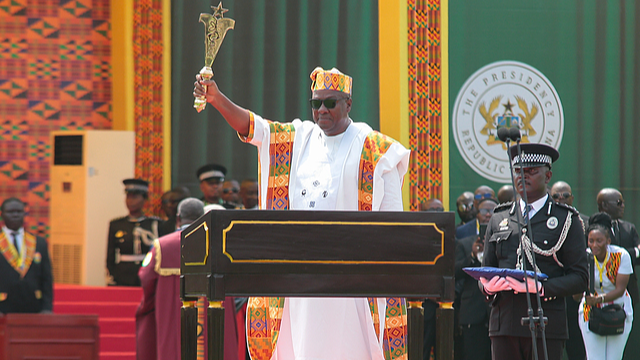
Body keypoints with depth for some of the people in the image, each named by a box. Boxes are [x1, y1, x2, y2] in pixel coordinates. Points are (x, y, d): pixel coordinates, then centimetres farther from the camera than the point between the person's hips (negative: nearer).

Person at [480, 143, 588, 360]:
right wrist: (488, 285, -4)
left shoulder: (567, 220, 7)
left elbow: (579, 277, 1)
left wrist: (543, 288, -16)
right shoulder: (499, 219, 18)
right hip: (504, 323, 3)